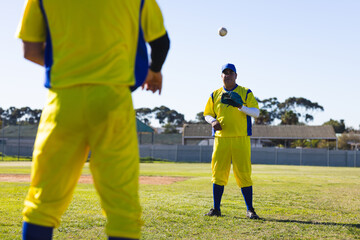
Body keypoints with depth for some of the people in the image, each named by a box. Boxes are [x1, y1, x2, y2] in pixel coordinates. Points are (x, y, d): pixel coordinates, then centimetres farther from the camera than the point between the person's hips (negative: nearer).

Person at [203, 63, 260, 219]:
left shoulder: (245, 93, 7)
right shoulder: (215, 95, 15)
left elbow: (256, 112, -2)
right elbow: (207, 114, 19)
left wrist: (241, 107, -20)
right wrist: (212, 121, -4)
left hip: (241, 139, -2)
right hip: (221, 138, 2)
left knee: (244, 174, -4)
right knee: (218, 173, 1)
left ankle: (250, 210, 3)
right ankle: (216, 209, 9)